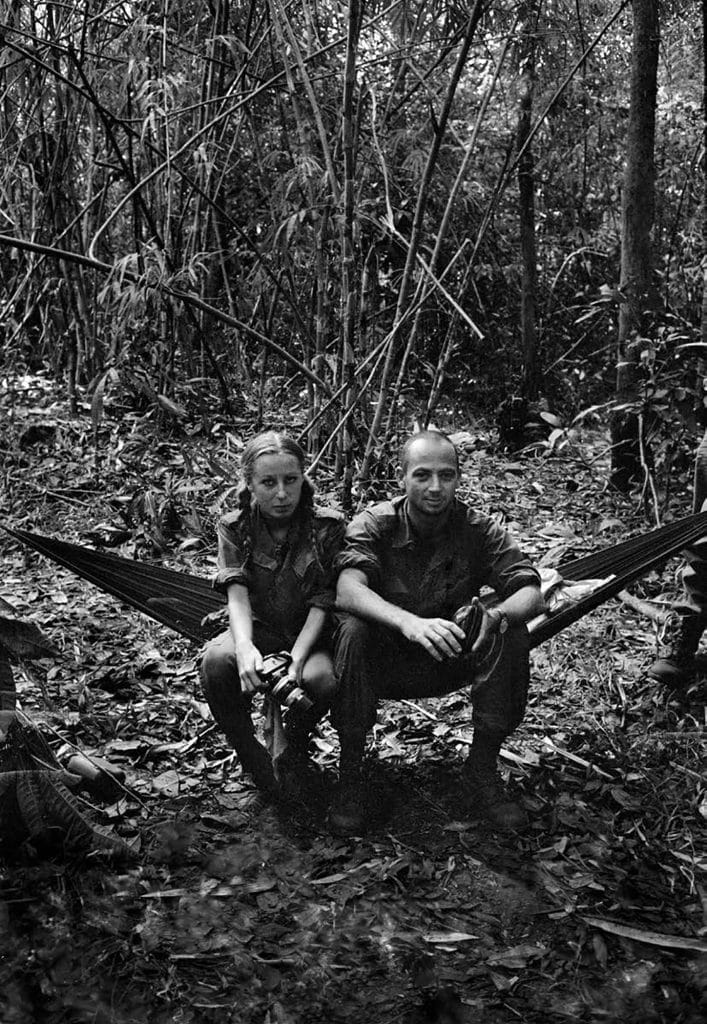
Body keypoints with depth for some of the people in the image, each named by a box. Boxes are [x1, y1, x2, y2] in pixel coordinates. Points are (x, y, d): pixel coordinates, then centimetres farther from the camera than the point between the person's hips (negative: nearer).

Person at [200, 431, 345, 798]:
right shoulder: (234, 528, -5)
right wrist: (245, 648, -39)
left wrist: (296, 658, -30)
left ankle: (294, 747, 1)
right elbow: (237, 594, -18)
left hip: (309, 633, -1)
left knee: (320, 678, -35)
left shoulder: (328, 527, -10)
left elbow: (322, 603, -14)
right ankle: (249, 754, -7)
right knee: (216, 660, -32)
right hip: (258, 629, 1)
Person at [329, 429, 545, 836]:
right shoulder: (374, 525, -14)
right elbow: (348, 590, -33)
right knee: (353, 631, -33)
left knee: (512, 634, -24)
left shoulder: (479, 530, -8)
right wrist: (408, 622, -53)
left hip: (448, 663, 2)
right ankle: (350, 771, -19)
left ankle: (483, 767, -10)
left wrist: (495, 616, -43)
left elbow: (532, 594, -18)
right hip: (384, 662, -2)